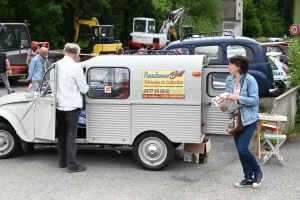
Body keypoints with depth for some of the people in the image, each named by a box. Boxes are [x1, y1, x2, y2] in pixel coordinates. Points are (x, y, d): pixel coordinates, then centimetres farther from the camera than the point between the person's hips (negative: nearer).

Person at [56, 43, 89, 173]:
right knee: (71, 135, -1)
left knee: (62, 133, 16)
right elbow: (84, 89, -11)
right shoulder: (76, 67, -15)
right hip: (72, 105, -6)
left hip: (59, 105, 6)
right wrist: (87, 87, 10)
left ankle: (62, 161, 24)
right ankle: (72, 165, 1)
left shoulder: (57, 65, 2)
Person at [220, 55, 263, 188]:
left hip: (249, 119, -7)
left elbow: (254, 100, -16)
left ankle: (257, 172, 13)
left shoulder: (250, 80, -14)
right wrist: (225, 105, -9)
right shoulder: (229, 80, 5)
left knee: (243, 148, -13)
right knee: (240, 150, 9)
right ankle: (248, 178, 21)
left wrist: (238, 98, -27)